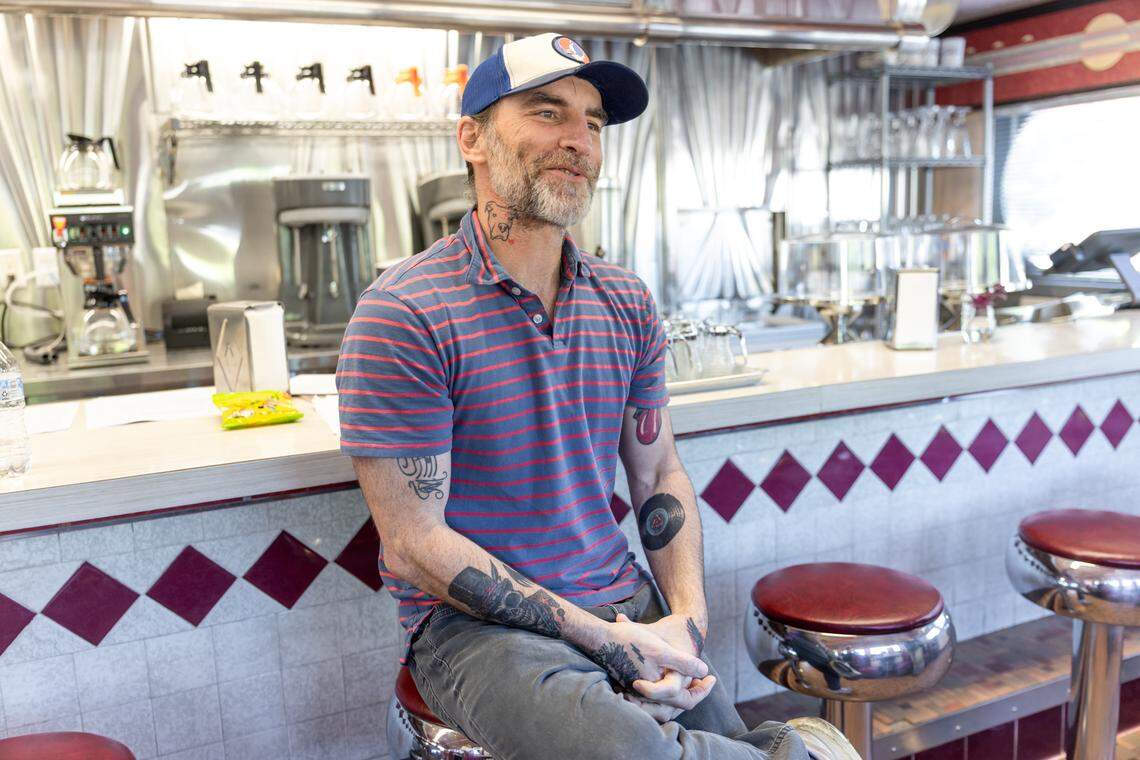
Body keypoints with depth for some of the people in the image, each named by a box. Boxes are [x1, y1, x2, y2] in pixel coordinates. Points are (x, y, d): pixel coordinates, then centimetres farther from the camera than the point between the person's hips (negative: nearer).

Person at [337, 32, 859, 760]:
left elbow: (659, 475, 11)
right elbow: (417, 544, -15)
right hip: (478, 626, -4)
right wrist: (606, 641, -16)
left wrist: (687, 620, -6)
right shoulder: (404, 315, -13)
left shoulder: (627, 302, 6)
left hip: (629, 608, 5)